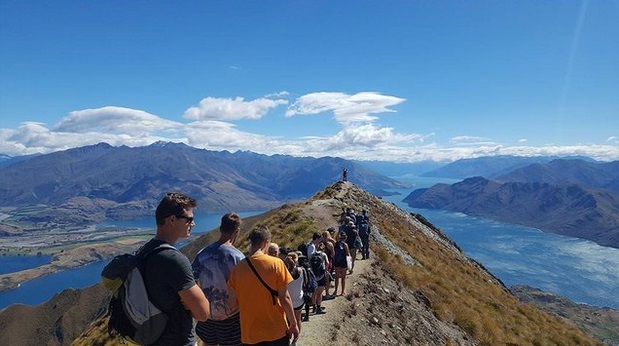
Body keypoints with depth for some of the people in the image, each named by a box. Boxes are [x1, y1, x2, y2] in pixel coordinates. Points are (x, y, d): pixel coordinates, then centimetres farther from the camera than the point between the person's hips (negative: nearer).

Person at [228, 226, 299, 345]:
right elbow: (284, 298, -11)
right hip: (276, 331, -2)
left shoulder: (237, 268, -7)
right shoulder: (276, 264, -14)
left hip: (250, 332, 2)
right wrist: (294, 324, 0)